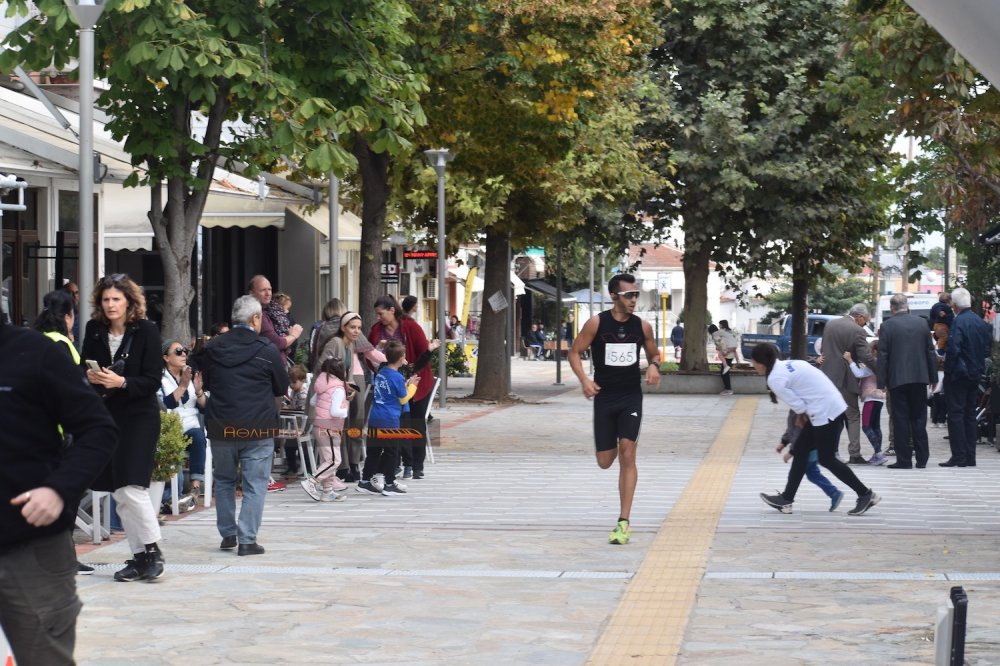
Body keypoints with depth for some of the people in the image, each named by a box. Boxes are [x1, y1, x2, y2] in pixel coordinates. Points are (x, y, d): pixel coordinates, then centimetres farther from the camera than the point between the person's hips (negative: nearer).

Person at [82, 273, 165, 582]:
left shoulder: (146, 331, -8)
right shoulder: (94, 330, 4)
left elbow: (152, 381, -9)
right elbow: (83, 367, 13)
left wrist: (121, 382, -24)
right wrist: (90, 376, -9)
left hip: (139, 416, -5)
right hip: (106, 415, 5)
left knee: (132, 488, -14)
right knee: (119, 493, 6)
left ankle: (152, 549, 0)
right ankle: (139, 556, 14)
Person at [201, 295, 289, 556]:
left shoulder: (213, 348, 1)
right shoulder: (267, 350, -8)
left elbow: (206, 383, 15)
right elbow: (282, 388, 3)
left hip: (221, 426, 3)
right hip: (258, 427, -3)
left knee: (224, 480, 19)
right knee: (255, 485, 3)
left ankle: (227, 534, 24)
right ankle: (247, 540, -2)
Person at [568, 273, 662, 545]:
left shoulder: (642, 326, 0)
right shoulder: (597, 323, -7)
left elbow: (654, 353, 16)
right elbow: (574, 352, -1)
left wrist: (654, 366, -8)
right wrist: (584, 379, -18)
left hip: (631, 397, 0)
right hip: (604, 398, 0)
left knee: (627, 455, -13)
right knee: (605, 461, 5)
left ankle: (624, 522, -11)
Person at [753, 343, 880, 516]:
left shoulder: (775, 379, -12)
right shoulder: (789, 364, 14)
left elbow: (797, 405, -10)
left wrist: (801, 415, 11)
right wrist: (802, 416, 13)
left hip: (825, 413, -10)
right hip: (833, 407, 10)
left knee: (826, 459, 1)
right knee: (801, 449, 13)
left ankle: (866, 494, 8)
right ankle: (786, 499, 18)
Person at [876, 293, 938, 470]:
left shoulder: (887, 326, -6)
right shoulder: (921, 323, 3)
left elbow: (882, 355, -7)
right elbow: (930, 351, 6)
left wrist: (881, 382, -4)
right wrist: (933, 376, 13)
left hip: (897, 379, -3)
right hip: (919, 377, 3)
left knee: (901, 420, 1)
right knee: (919, 418, 10)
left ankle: (904, 459, -1)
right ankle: (922, 459, 11)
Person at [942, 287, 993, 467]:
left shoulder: (958, 322, -17)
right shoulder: (981, 322, 7)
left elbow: (953, 349, -23)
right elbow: (987, 349, 12)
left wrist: (948, 370, -12)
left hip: (958, 374, -7)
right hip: (976, 374, 7)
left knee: (955, 414, -3)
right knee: (970, 415, 12)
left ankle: (958, 457, -6)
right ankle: (970, 457, 13)